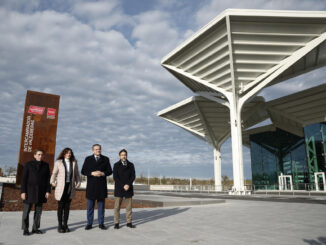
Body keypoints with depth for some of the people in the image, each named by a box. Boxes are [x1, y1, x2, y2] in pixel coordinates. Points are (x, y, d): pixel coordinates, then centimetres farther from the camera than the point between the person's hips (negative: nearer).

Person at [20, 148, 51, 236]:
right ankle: (25, 229, 14)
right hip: (29, 190, -2)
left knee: (38, 211, 7)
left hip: (41, 192, 2)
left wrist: (48, 191, -2)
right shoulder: (28, 164, -1)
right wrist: (23, 191, -9)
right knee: (26, 211, 2)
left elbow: (48, 179, 5)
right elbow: (24, 179, -3)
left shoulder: (46, 165, 5)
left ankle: (35, 228, 18)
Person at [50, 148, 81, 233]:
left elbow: (77, 174, 12)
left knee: (67, 207, 7)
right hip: (61, 187, -2)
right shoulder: (58, 162, 1)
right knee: (60, 206, 1)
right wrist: (52, 182, -7)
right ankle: (60, 225, 11)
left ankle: (65, 224, 16)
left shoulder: (74, 163, 7)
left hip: (70, 187, 2)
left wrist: (78, 183, 3)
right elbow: (54, 173, 6)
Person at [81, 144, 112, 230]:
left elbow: (109, 171, 5)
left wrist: (102, 173, -14)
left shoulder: (105, 159, 8)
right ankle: (89, 224, 14)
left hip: (102, 185, 0)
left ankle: (101, 223, 14)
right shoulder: (88, 159, 7)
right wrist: (92, 173, -15)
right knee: (90, 206, 5)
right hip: (91, 185, 0)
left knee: (101, 205, 6)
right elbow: (83, 171, 0)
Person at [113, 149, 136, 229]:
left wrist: (128, 185, -13)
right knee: (117, 206, -1)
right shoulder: (116, 165, 1)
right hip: (119, 189, -2)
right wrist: (123, 186, -12)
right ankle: (116, 223, 8)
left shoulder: (131, 165, 7)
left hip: (128, 188, 2)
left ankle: (129, 222, 12)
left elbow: (133, 176, 2)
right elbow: (115, 177, -5)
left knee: (129, 206, 4)